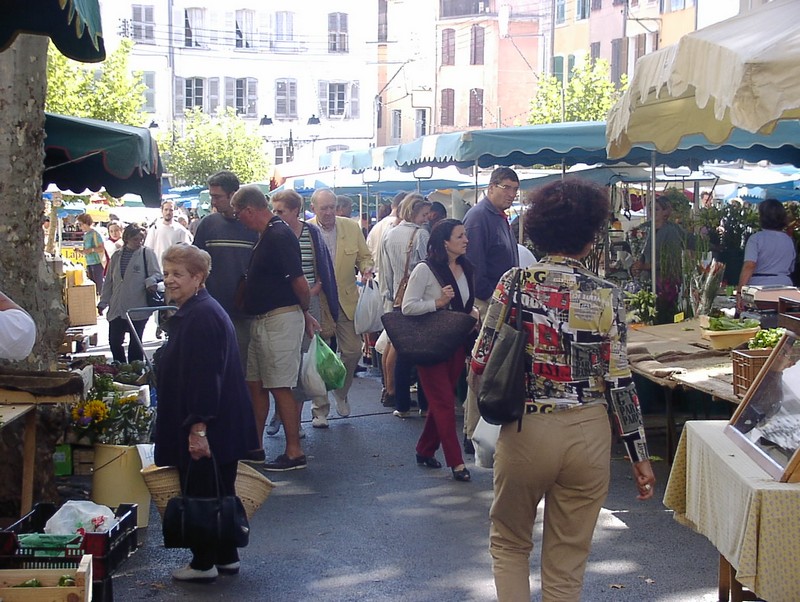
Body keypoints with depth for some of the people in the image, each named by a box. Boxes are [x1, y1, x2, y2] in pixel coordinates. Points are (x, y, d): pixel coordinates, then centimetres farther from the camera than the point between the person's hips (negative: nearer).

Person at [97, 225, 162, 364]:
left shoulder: (147, 253, -1)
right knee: (114, 341, 4)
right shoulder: (116, 257, 11)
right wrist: (103, 302, 13)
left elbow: (156, 274, -5)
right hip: (117, 309, 4)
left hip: (138, 308, -4)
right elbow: (109, 282, 16)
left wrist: (151, 281, -28)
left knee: (135, 343, 4)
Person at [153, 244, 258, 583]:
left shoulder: (201, 316, -20)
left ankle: (204, 564, 9)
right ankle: (226, 558, 26)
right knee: (219, 494, 16)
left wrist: (198, 427, -27)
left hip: (207, 429, -11)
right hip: (221, 427, 11)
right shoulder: (192, 312, 14)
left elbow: (204, 376, -26)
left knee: (201, 494, -1)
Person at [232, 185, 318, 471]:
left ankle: (294, 453, 2)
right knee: (255, 383, 15)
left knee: (280, 387, -5)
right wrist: (304, 313, 18)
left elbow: (299, 283, -20)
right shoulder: (268, 235, 13)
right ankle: (254, 447, 24)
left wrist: (305, 312, -3)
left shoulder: (279, 236, -19)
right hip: (262, 320, 10)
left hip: (281, 319, -10)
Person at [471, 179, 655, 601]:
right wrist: (639, 455, 2)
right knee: (567, 560, 13)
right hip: (588, 436, 0)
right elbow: (618, 380, -6)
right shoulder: (605, 296, -7)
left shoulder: (513, 283, -6)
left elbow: (481, 361, -5)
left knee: (509, 543, 21)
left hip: (524, 430, 0)